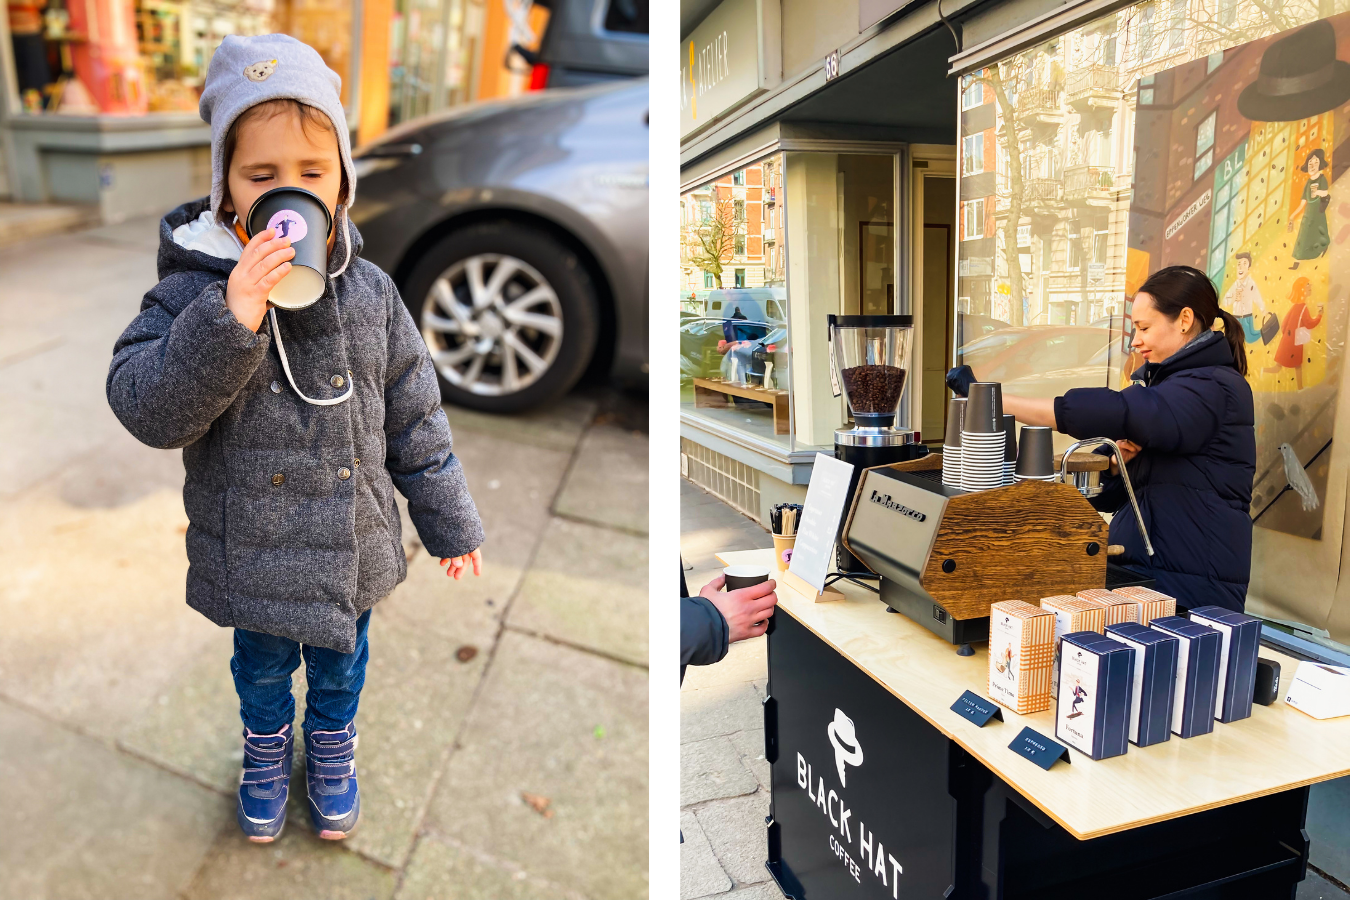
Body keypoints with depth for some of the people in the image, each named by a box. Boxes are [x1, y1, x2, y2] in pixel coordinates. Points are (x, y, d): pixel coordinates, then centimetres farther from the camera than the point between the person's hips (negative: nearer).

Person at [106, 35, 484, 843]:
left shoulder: (369, 293, -9)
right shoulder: (194, 293, -16)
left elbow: (413, 417, -2)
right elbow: (147, 409, -25)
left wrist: (451, 523, 3)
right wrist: (230, 321, -39)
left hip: (352, 551, 2)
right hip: (249, 558, -1)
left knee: (340, 666, 25)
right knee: (260, 669, 25)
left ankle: (333, 745, 55)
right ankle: (267, 747, 56)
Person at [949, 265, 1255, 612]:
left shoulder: (1214, 388, -10)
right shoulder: (1162, 381, 18)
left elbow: (1113, 413, -27)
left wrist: (992, 400, -26)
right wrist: (1117, 460, -6)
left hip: (1189, 589, -8)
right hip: (1137, 569, 8)